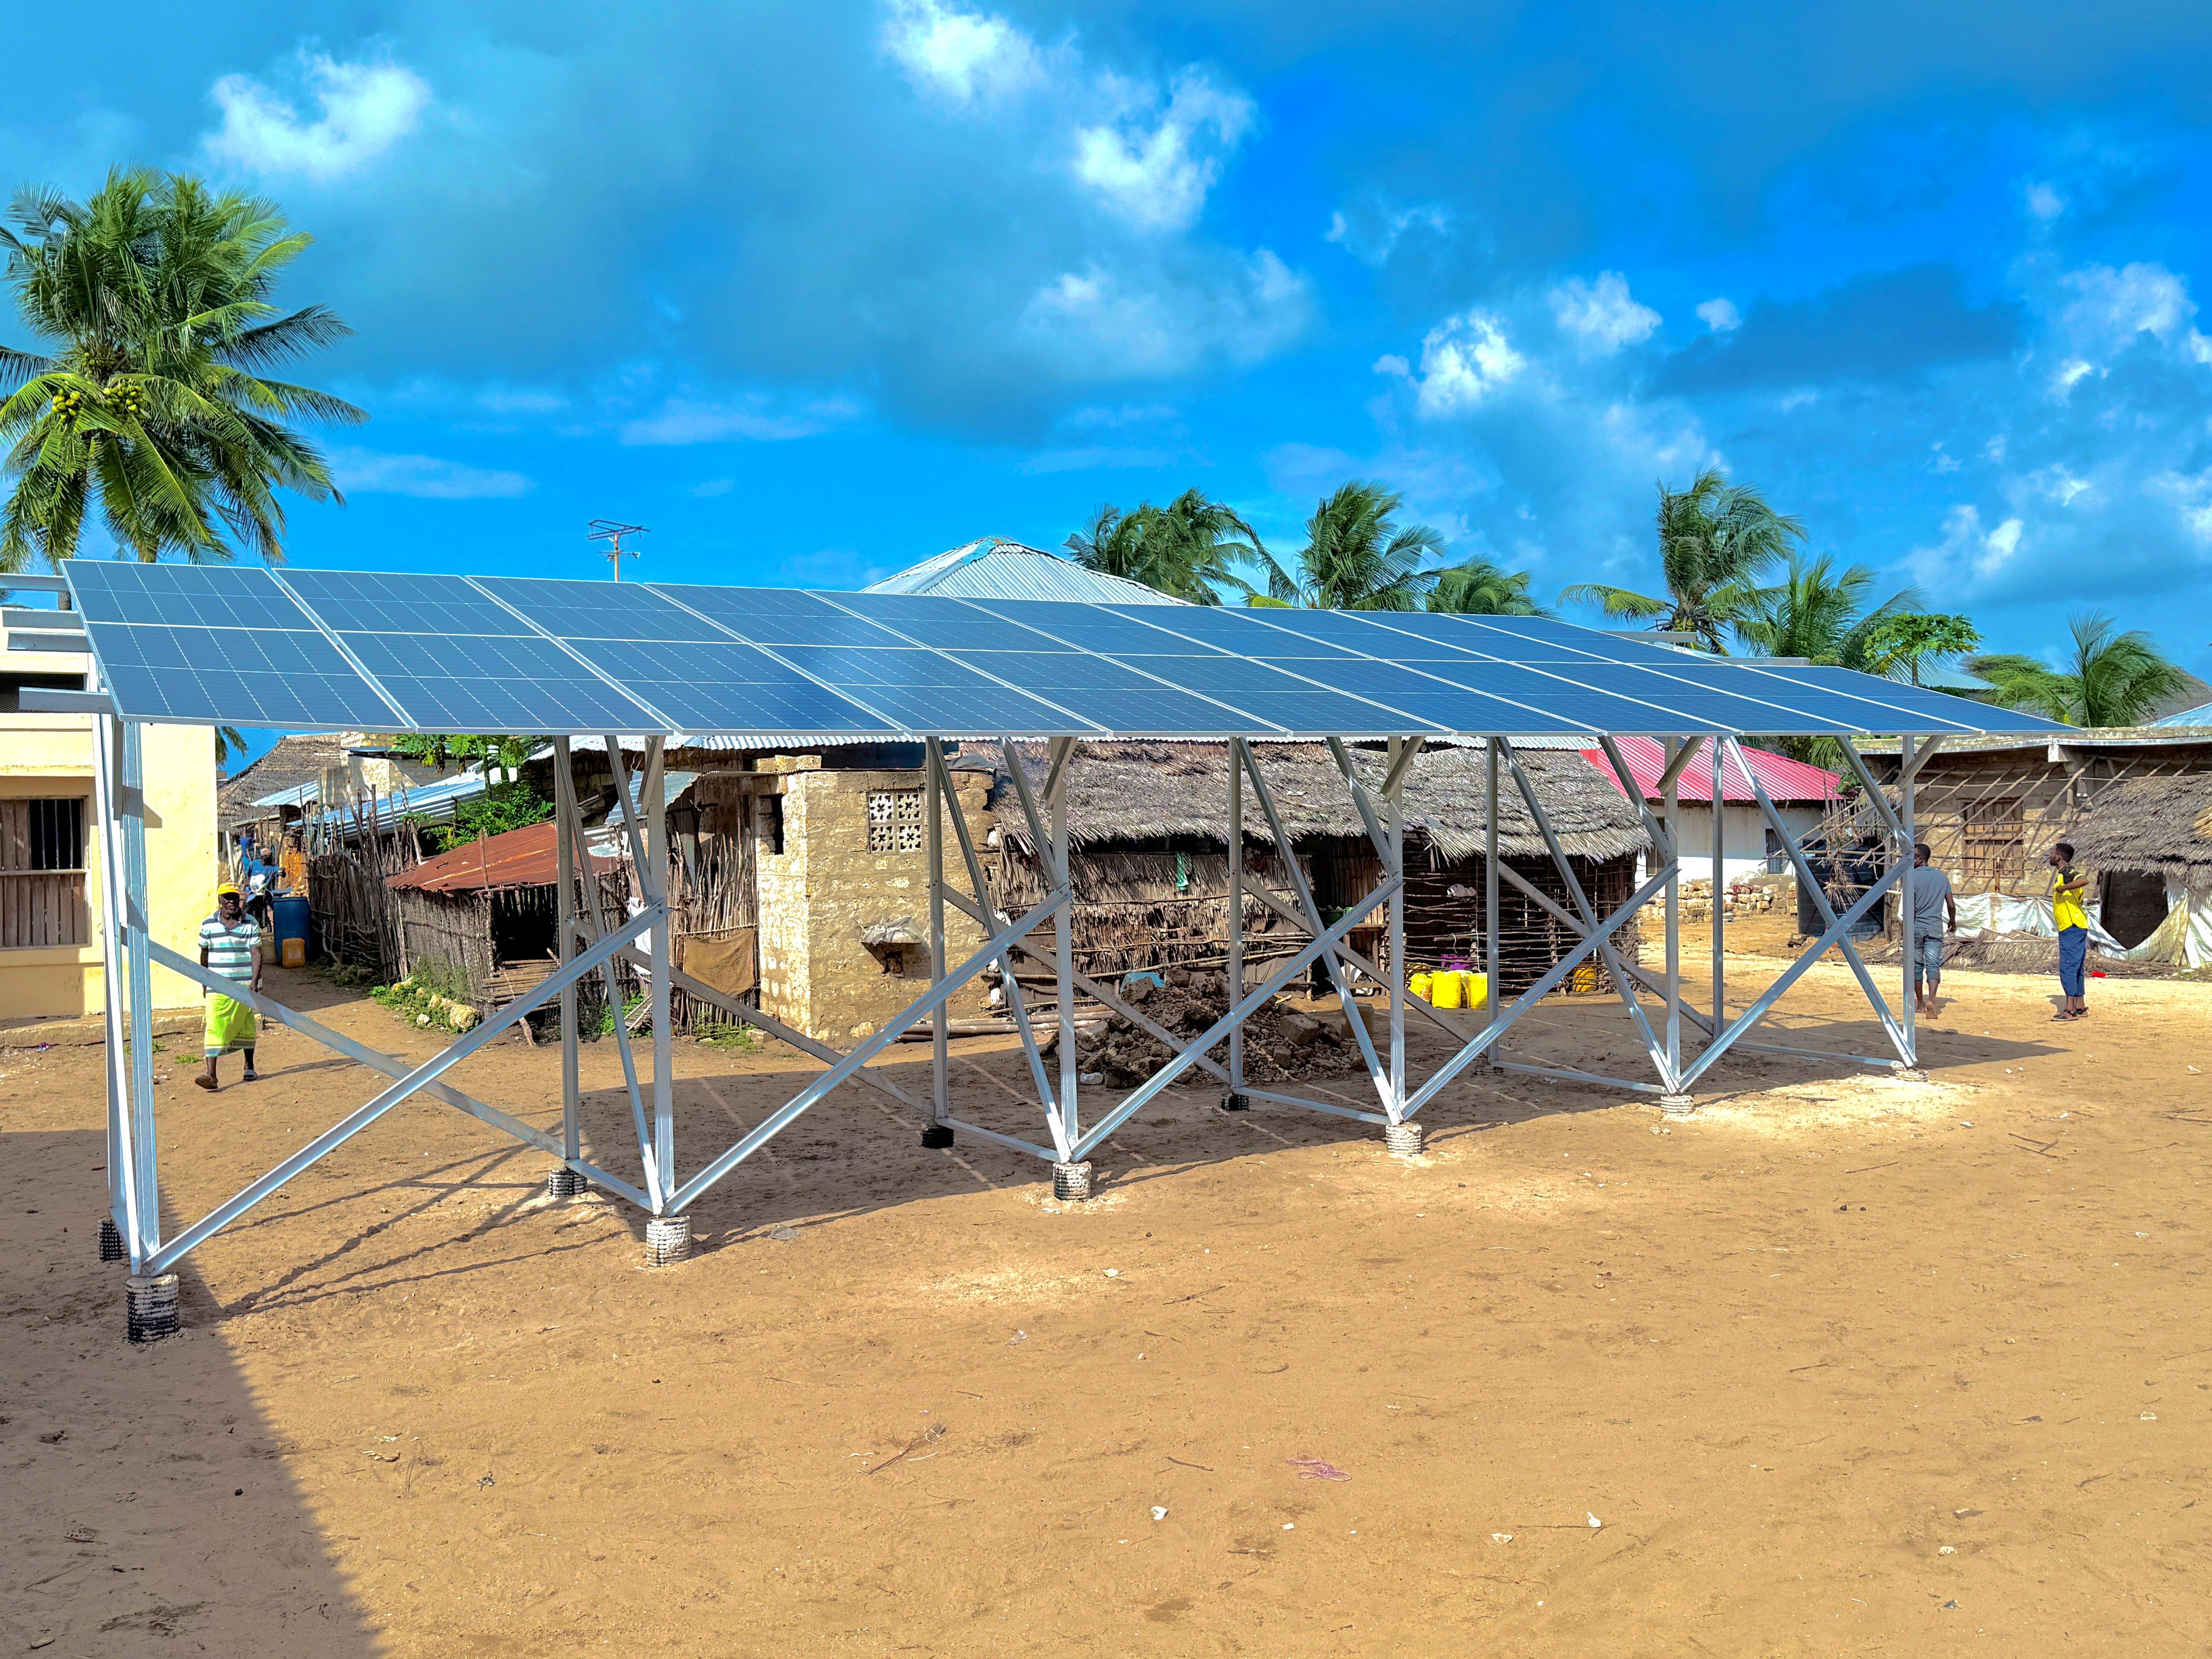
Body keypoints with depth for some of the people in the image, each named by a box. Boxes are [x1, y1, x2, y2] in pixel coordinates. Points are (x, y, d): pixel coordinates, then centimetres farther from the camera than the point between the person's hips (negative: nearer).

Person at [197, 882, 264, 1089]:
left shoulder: (250, 923, -1)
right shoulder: (208, 925, 2)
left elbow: (256, 953, -5)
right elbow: (204, 954, 13)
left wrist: (254, 981, -15)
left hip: (244, 985, 0)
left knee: (245, 1027, 12)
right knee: (214, 1028, -9)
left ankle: (249, 1068, 28)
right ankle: (211, 1075, -14)